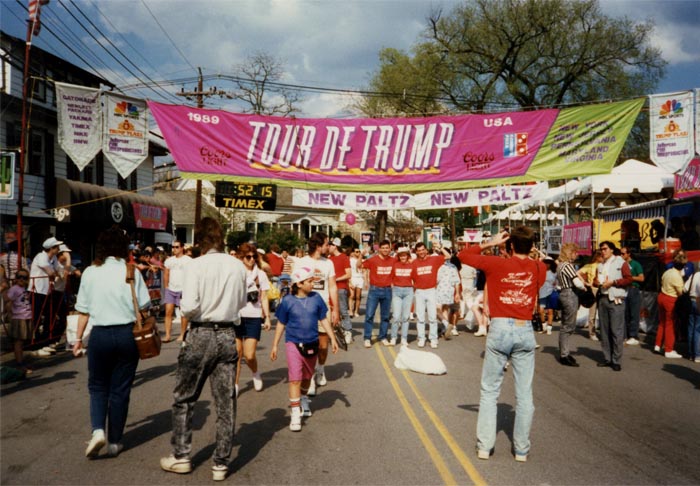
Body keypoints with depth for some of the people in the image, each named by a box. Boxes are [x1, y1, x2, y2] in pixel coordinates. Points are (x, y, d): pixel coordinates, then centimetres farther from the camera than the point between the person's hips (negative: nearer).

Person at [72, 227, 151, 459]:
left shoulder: (90, 272, -1)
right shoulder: (131, 272, -4)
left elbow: (83, 310, 1)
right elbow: (144, 306, -4)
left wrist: (78, 338, 10)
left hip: (100, 335, 0)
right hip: (127, 334, 0)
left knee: (98, 386, 17)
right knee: (120, 389, 10)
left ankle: (97, 431, -3)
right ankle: (114, 442, 17)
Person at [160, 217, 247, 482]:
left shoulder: (195, 266, -13)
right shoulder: (238, 266, -1)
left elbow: (189, 307, -19)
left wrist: (183, 309, 2)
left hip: (200, 335, -3)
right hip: (227, 335, 3)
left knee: (184, 399, 16)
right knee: (226, 402, 10)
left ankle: (181, 456, 25)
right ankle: (221, 463, 18)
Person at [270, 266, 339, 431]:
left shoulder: (316, 298, -3)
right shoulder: (288, 301, -9)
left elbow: (324, 320, 6)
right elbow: (281, 324, 0)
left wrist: (332, 338, 5)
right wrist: (275, 345, 2)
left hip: (312, 344, 3)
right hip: (294, 344, -3)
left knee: (307, 377, 20)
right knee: (294, 378, -10)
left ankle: (303, 401, 44)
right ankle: (295, 413, -5)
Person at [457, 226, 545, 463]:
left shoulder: (496, 263, -4)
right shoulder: (539, 268, 3)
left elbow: (463, 255, 7)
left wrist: (490, 243, 10)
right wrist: (529, 254, 21)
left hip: (500, 328, -2)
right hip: (525, 330, 2)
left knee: (489, 391, 9)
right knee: (524, 394, 9)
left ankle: (484, 446, 11)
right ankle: (521, 449, 17)